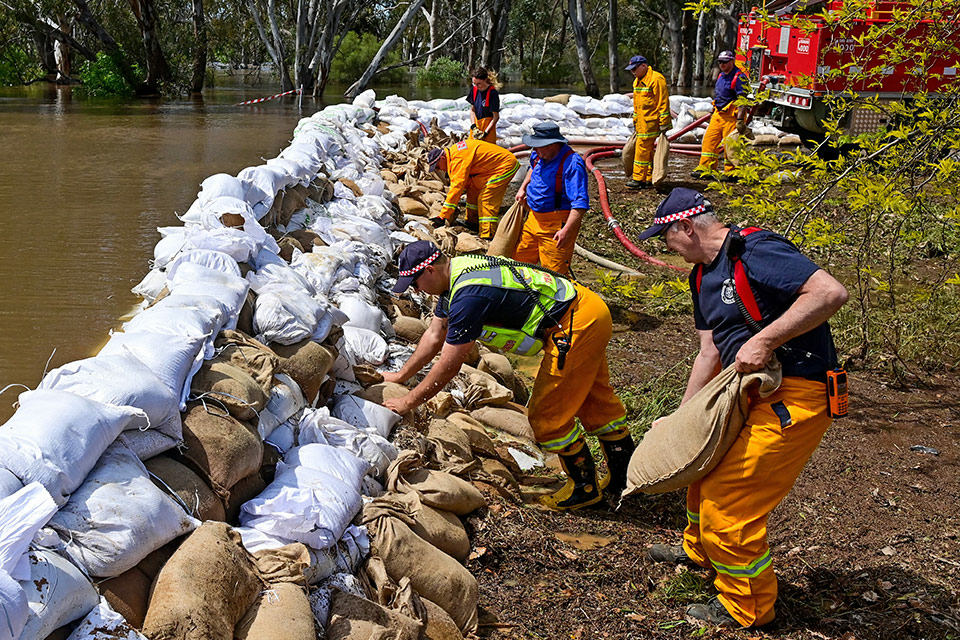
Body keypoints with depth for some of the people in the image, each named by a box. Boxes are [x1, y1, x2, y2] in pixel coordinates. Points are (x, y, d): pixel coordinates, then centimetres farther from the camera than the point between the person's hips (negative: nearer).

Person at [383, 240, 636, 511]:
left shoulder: (468, 296, -22)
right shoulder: (456, 273, 9)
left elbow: (449, 366, -16)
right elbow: (435, 335, 21)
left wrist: (409, 402, -4)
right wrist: (401, 376, 26)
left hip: (576, 327, -10)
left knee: (547, 415, 1)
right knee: (595, 400, 21)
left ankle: (585, 486, 19)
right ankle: (623, 477, 36)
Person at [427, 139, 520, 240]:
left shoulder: (459, 159, -27)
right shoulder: (453, 152, 5)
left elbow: (457, 186, -30)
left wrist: (442, 217, -28)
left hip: (506, 165, -10)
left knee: (486, 200, -15)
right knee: (473, 191, 13)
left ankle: (488, 237, -15)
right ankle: (473, 224, 24)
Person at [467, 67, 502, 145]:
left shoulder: (492, 93, -19)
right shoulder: (474, 89, -1)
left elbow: (496, 117, -15)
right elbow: (472, 110, 7)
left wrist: (485, 132, -19)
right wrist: (473, 126, -6)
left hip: (488, 125, -6)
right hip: (476, 123, 6)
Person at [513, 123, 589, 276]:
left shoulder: (572, 164, -23)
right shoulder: (539, 154, 3)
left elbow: (580, 203, -27)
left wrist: (566, 230, -33)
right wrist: (523, 188, 24)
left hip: (557, 224, -8)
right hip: (534, 217, 8)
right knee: (520, 259, 19)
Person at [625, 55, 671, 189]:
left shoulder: (656, 79, -13)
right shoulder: (637, 81, 16)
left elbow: (663, 102, -15)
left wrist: (664, 124, -17)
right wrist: (635, 122, 25)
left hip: (651, 122, -9)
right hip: (642, 122, 9)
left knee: (642, 149, -9)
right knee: (647, 150, 11)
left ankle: (639, 179, -5)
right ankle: (649, 179, 16)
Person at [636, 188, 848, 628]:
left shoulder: (754, 251, -21)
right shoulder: (703, 275, 11)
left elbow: (831, 293, -31)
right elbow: (710, 352, 15)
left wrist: (764, 341, -31)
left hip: (795, 396, -10)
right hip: (750, 390, 10)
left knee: (728, 499, -5)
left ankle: (746, 609, 16)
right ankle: (699, 550, 52)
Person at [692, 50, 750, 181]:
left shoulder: (739, 77, -11)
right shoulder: (721, 76, 16)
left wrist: (740, 120, -23)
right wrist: (713, 114, 25)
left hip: (731, 116, -8)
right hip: (718, 115, 8)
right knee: (709, 140, 5)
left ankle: (730, 173, 5)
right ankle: (705, 168, 10)